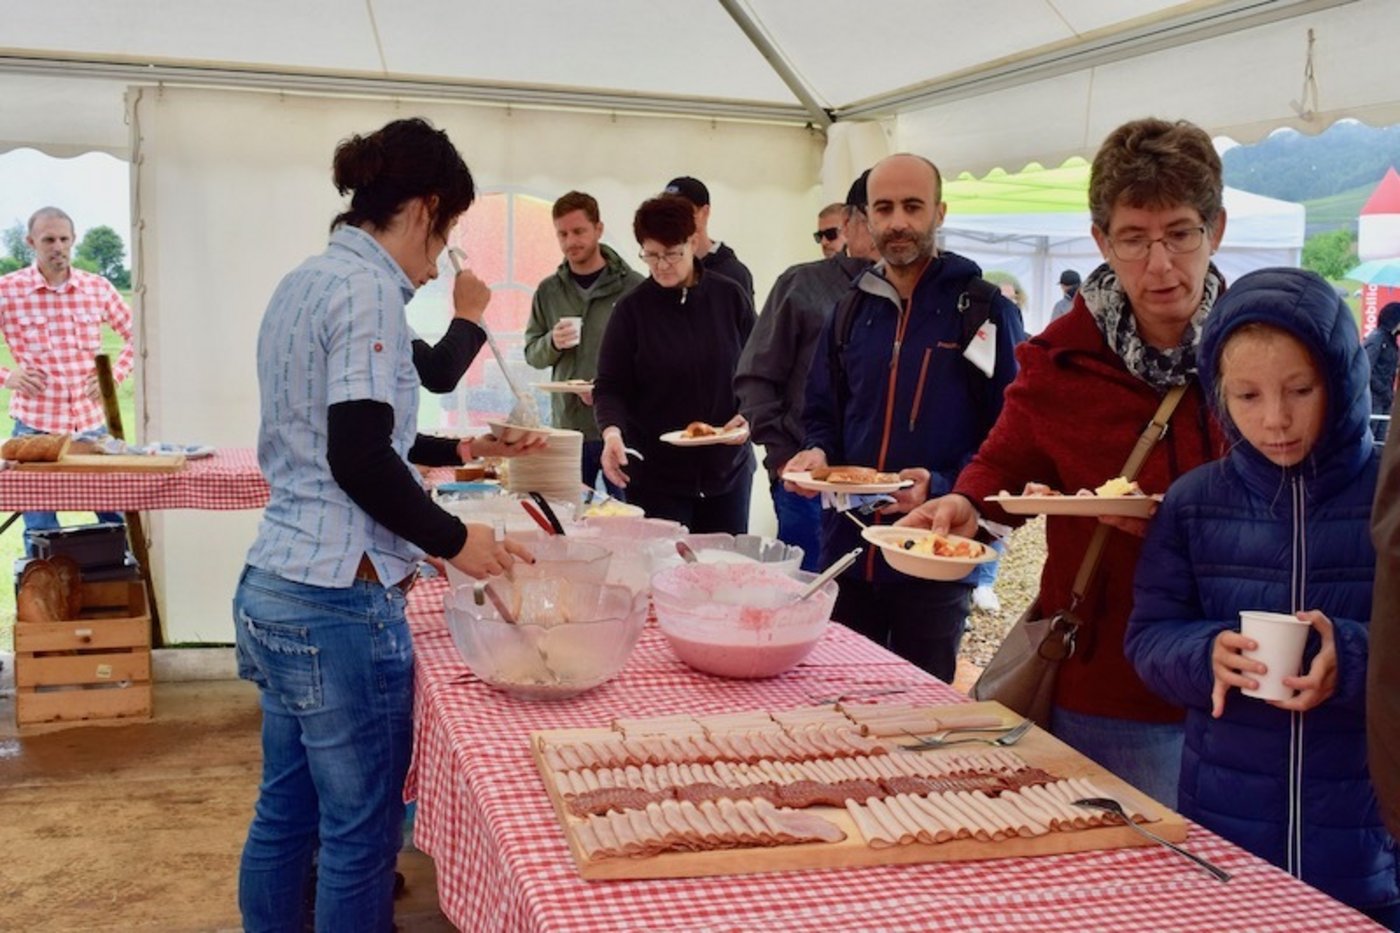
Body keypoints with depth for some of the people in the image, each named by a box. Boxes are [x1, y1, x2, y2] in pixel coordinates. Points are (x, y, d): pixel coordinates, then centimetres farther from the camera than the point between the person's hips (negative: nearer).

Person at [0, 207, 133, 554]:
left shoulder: (97, 287, 4)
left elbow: (135, 335, 15)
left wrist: (116, 374, 2)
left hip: (92, 423, 2)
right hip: (35, 425, -2)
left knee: (117, 518, 8)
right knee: (40, 531, 4)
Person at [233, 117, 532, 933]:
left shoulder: (305, 281, 14)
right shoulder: (368, 290, -15)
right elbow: (361, 460, -22)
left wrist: (454, 451, 32)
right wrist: (454, 541, -10)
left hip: (274, 590, 10)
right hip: (341, 602, -9)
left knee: (286, 815, 19)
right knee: (361, 834, 4)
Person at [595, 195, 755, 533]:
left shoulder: (730, 297, 2)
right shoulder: (632, 309, -3)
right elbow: (610, 386, -4)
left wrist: (749, 416, -11)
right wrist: (612, 431, -24)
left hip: (727, 467, 2)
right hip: (654, 472, -2)